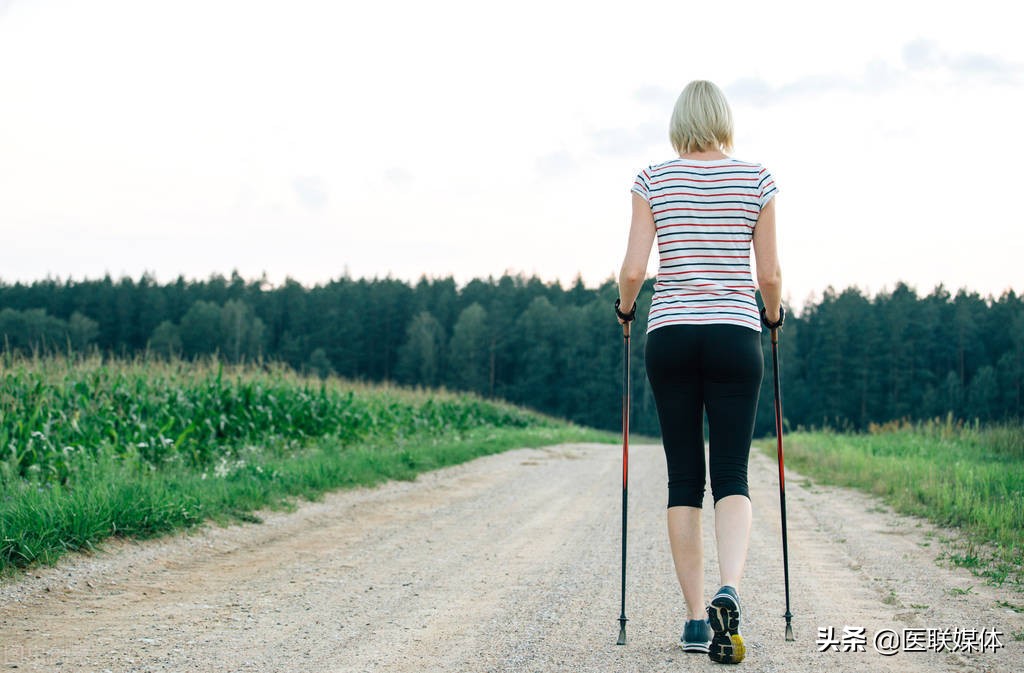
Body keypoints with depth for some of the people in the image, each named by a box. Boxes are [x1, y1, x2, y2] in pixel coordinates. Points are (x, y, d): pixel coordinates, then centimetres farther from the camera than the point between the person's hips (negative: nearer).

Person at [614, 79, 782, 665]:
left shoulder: (653, 181, 1)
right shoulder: (757, 180, 1)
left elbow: (633, 270, -4)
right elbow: (770, 275, 1)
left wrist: (625, 308, 16)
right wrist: (775, 314, 21)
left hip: (670, 335, 1)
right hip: (735, 334, -1)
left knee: (684, 479, 8)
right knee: (732, 476, 0)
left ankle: (696, 619, 10)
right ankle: (728, 592, -25)